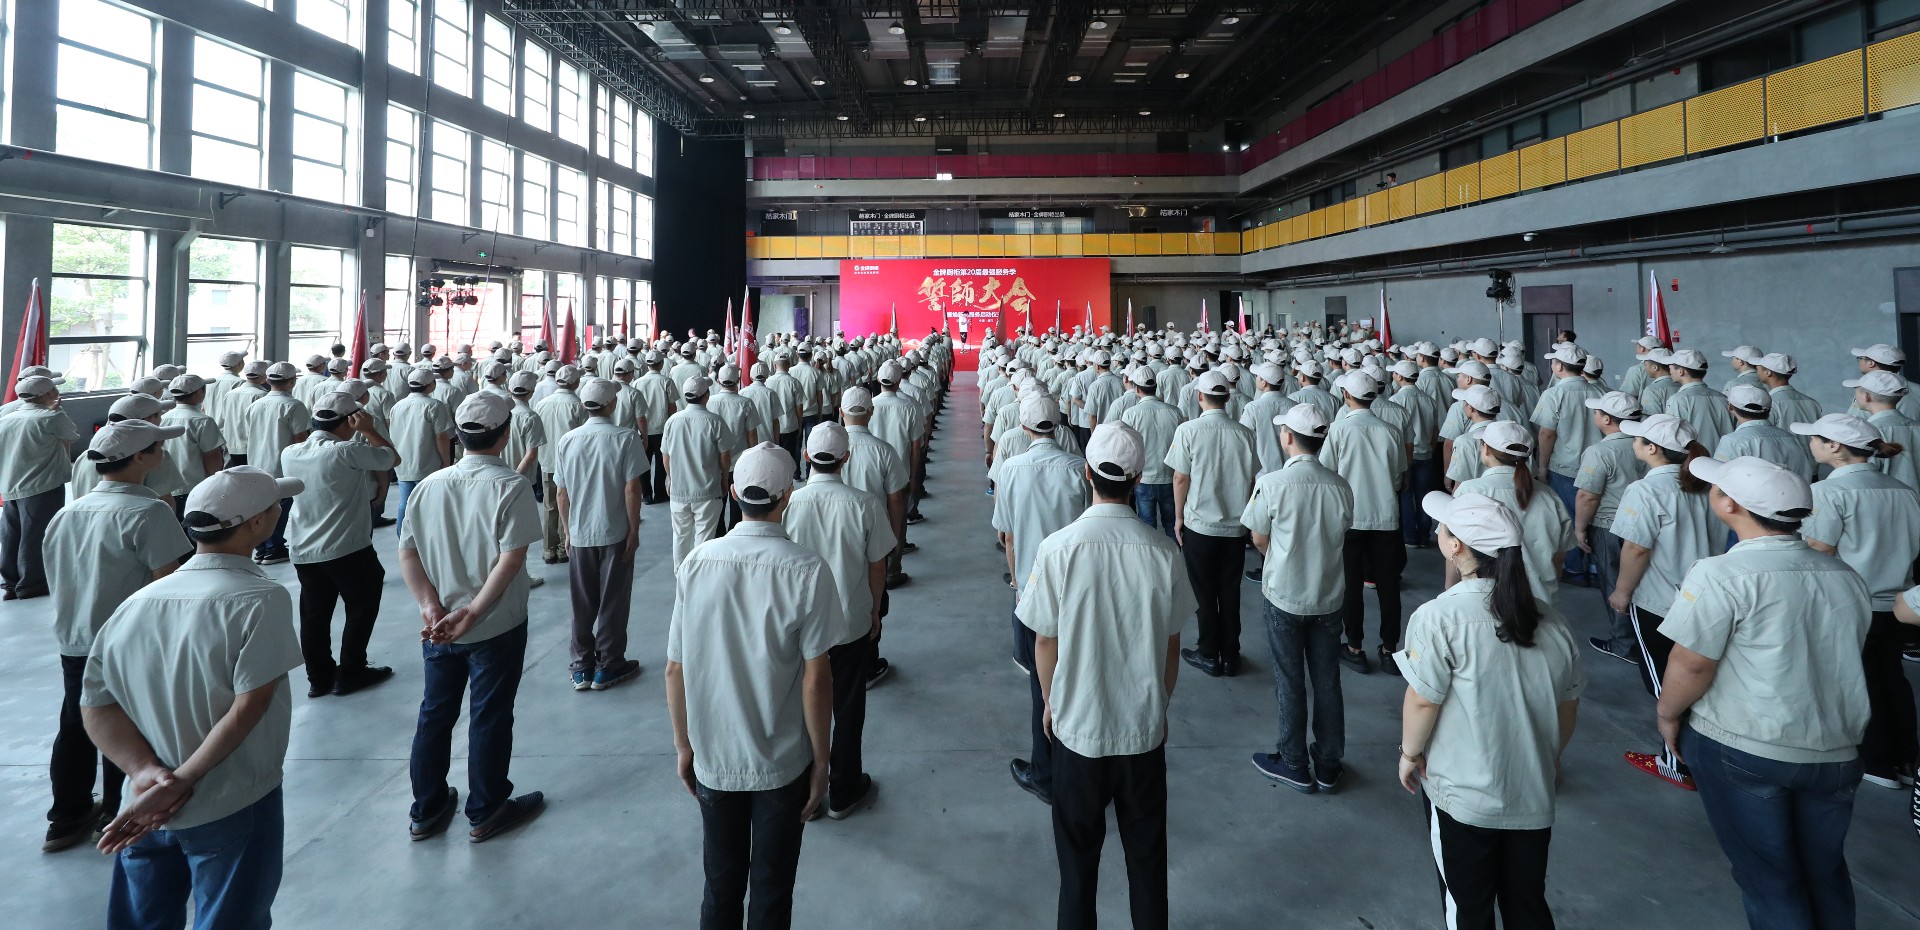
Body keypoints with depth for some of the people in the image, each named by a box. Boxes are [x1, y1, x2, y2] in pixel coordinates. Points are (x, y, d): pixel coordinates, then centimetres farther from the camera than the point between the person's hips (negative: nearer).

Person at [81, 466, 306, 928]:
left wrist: (147, 773, -9)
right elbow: (248, 709, -22)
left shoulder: (137, 602, 1)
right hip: (233, 812, -6)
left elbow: (96, 707, 0)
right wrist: (181, 781, -15)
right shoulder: (261, 599, -17)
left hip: (145, 811, 6)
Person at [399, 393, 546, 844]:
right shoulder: (511, 486, -16)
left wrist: (430, 605, -7)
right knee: (489, 718, 10)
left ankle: (427, 810, 32)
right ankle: (486, 813, 24)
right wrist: (473, 612, -20)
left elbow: (407, 553, -2)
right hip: (497, 628, -4)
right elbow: (512, 558, -23)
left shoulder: (430, 484, -1)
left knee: (435, 713, 19)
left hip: (438, 629, 5)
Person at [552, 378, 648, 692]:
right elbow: (632, 488, -14)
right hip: (615, 534, -3)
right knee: (613, 602, 8)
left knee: (582, 603, 14)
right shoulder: (626, 438, -11)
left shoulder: (567, 440, 0)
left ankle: (581, 666, 22)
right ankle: (607, 666, 16)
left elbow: (560, 492, 4)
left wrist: (568, 531, 15)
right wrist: (634, 530, -5)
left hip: (579, 535, 3)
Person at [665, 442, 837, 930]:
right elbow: (815, 679, -15)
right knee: (772, 890, 17)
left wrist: (683, 744, 11)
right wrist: (821, 760, -2)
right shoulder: (807, 570, -18)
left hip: (712, 759, 2)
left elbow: (675, 670, -4)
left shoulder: (695, 563, -10)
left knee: (720, 886, 21)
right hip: (782, 763, -2)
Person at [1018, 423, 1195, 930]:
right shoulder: (1163, 553, -13)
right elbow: (1171, 647, -2)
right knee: (1146, 851, 21)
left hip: (1077, 725, -1)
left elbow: (1044, 642, -9)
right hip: (1144, 727, 1)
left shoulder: (1057, 549, -18)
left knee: (1078, 851, 19)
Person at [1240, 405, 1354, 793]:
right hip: (1329, 596, 3)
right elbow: (1341, 538, 4)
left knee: (1290, 682, 10)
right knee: (1327, 681, 14)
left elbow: (1259, 539, -8)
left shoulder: (1271, 483, -18)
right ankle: (1328, 765, 27)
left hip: (1285, 595, -3)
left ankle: (1294, 766, 22)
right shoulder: (1341, 487, -7)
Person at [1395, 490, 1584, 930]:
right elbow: (1569, 701, 7)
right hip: (1534, 796, 5)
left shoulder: (1439, 617, -20)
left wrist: (1410, 753, 0)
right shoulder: (1547, 618, -2)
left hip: (1462, 796, -5)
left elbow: (1423, 700, -17)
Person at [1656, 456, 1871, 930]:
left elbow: (1692, 663, -19)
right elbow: (1844, 660, 14)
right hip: (1836, 752, 6)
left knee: (1768, 878, 10)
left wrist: (1668, 714, -2)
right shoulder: (1846, 577, 3)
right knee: (1826, 875, 22)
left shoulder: (1721, 575, -19)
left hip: (1741, 749, -6)